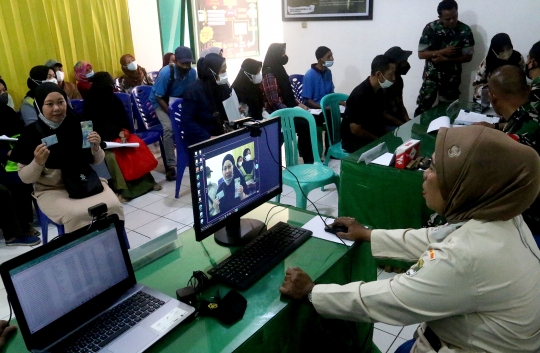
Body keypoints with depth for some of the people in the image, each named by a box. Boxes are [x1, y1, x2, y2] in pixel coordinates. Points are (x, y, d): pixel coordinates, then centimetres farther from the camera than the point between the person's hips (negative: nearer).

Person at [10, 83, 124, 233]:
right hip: (51, 190, -2)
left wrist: (96, 148, -14)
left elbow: (95, 161, 7)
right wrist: (38, 162, -22)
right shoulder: (31, 133, -8)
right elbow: (25, 178, -4)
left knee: (113, 206, -25)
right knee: (76, 215, -32)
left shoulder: (78, 125, -3)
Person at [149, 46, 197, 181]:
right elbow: (159, 98, -24)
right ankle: (171, 166, -23)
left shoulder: (192, 72, -17)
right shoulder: (165, 73, -30)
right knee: (169, 128, -27)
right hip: (161, 102, -5)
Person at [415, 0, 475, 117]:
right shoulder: (430, 28, -9)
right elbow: (421, 54, -8)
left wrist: (446, 59, -17)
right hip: (431, 75, -1)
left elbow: (468, 57, -4)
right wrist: (443, 51, -20)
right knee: (422, 108, -2)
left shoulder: (465, 30, -7)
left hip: (452, 77, 1)